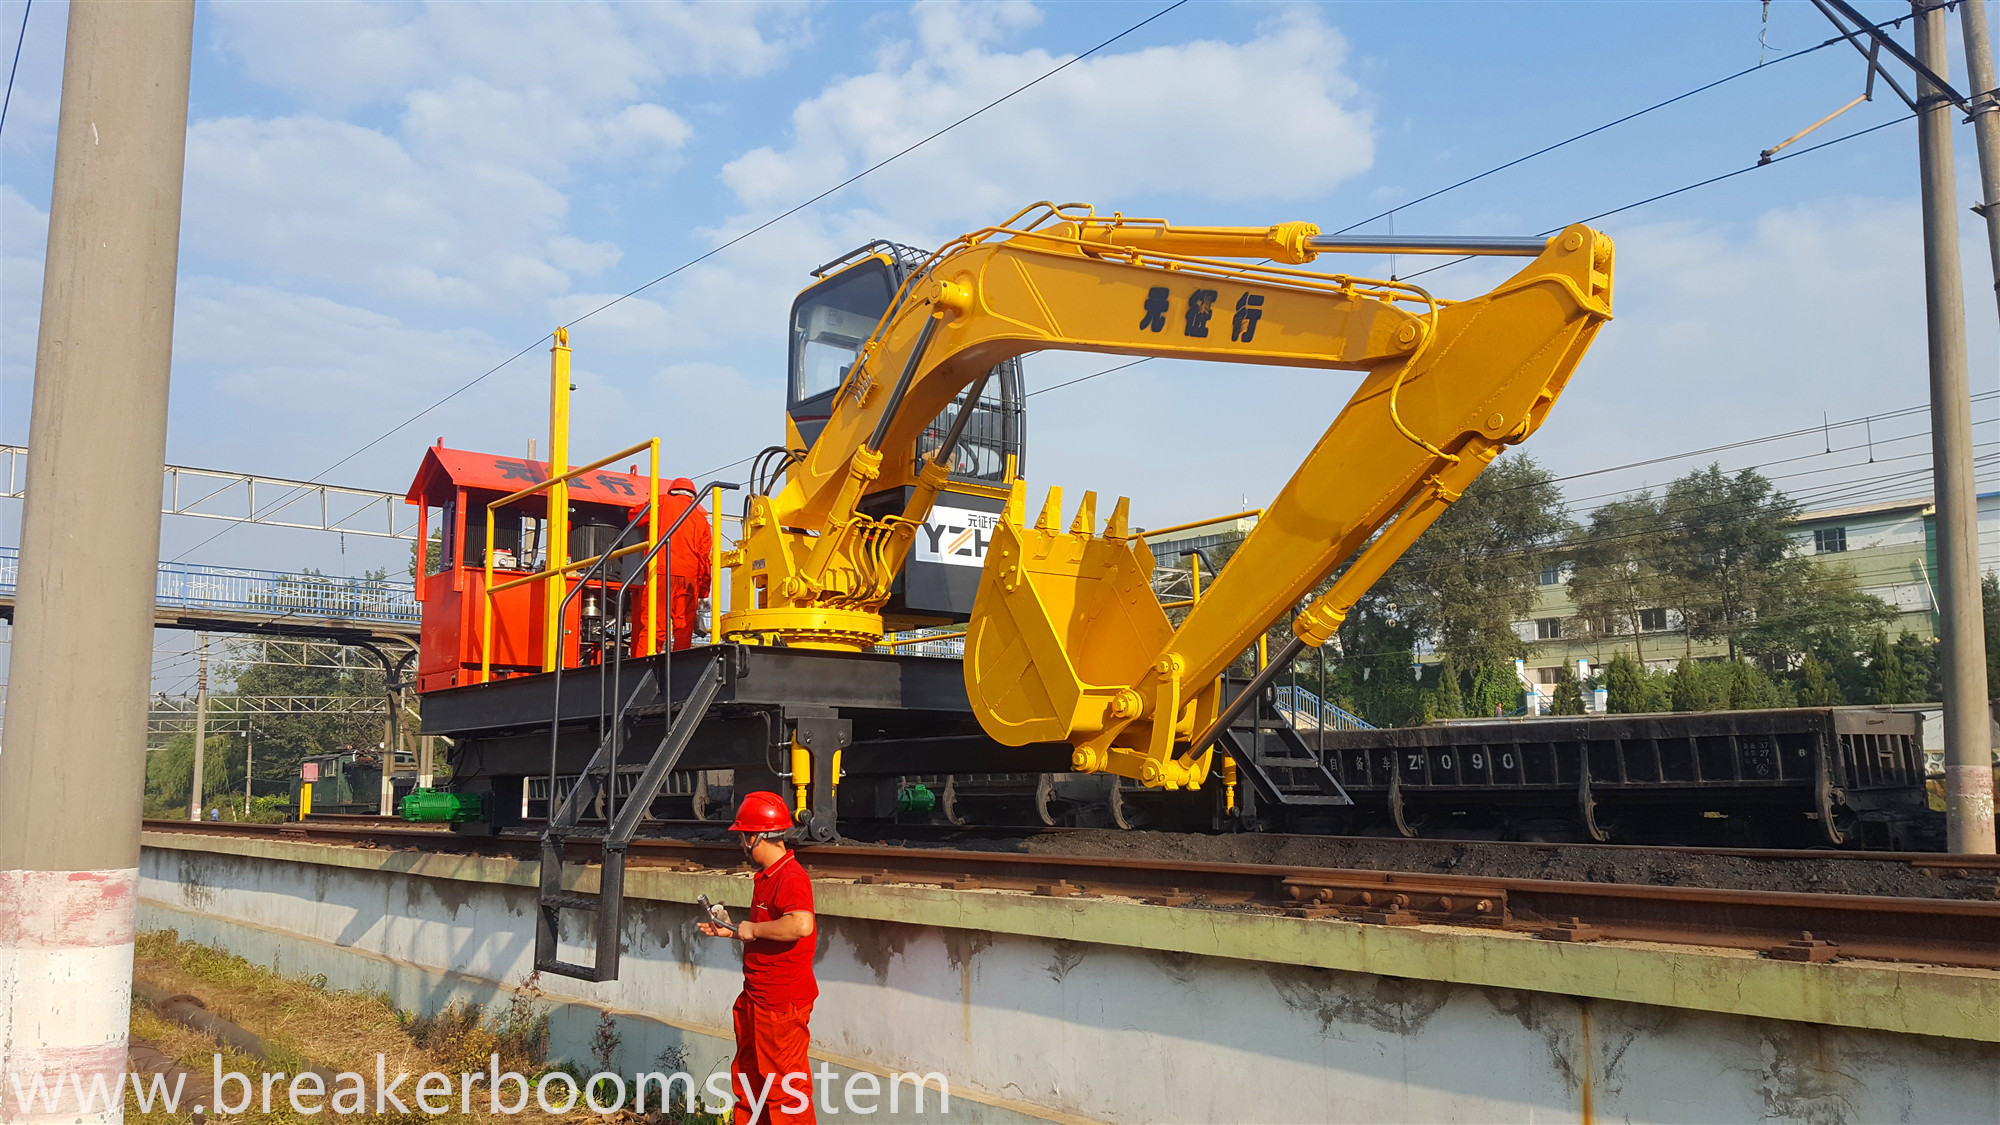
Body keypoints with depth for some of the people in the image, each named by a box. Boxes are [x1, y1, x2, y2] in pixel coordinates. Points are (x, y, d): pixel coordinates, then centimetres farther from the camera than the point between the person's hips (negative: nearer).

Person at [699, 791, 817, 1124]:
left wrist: (753, 929, -26)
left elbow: (800, 925, -39)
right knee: (749, 1077, 20)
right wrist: (732, 930, 15)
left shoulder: (791, 877, -21)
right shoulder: (765, 877, 13)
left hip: (783, 1003, -11)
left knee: (785, 1084, -1)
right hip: (756, 998, 11)